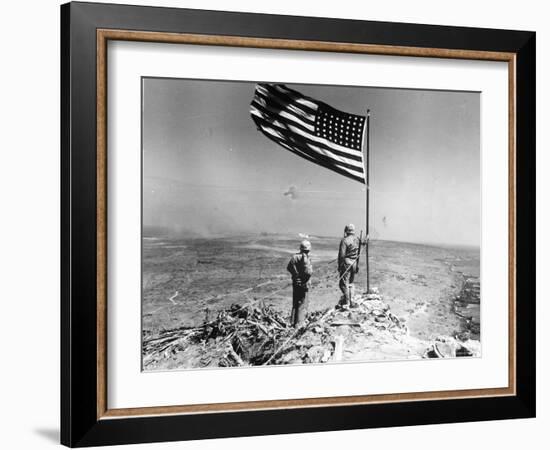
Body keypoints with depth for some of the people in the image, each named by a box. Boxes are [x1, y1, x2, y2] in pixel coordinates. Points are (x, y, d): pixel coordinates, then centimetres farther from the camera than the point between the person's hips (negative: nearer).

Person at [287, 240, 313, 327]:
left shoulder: (295, 256, 0)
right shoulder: (306, 259, -18)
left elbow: (289, 267, -4)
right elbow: (308, 272, -23)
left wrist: (295, 273, 2)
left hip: (295, 283, 6)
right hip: (303, 283, -6)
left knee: (295, 303, 17)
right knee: (302, 304, 3)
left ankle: (293, 322, 21)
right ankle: (298, 323, 0)